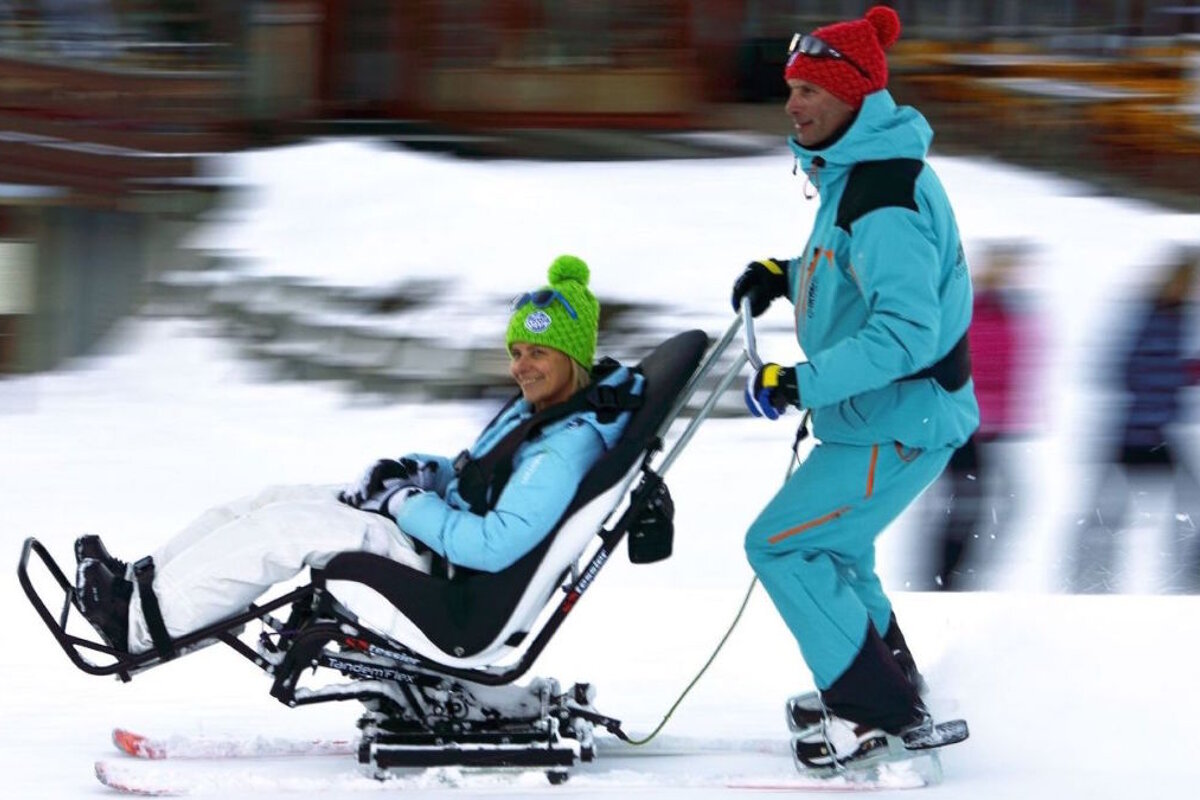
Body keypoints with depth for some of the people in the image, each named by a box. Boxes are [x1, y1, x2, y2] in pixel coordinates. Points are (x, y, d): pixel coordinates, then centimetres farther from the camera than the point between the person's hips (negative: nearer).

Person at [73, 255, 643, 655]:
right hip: (438, 533, 10)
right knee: (281, 500, 5)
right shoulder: (536, 411, 10)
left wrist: (406, 505, -19)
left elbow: (493, 546, -31)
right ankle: (141, 581, 4)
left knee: (287, 526, -16)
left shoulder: (567, 447, -22)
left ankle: (144, 622, -13)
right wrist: (414, 472, 5)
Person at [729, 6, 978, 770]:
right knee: (830, 547, 24)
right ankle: (891, 695, 36)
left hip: (898, 423, -10)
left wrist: (801, 383, -31)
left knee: (780, 545, -5)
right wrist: (786, 276, 10)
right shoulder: (857, 172, 8)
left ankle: (875, 709, 1)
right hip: (893, 414, 10)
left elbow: (907, 332, -32)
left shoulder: (883, 201, -25)